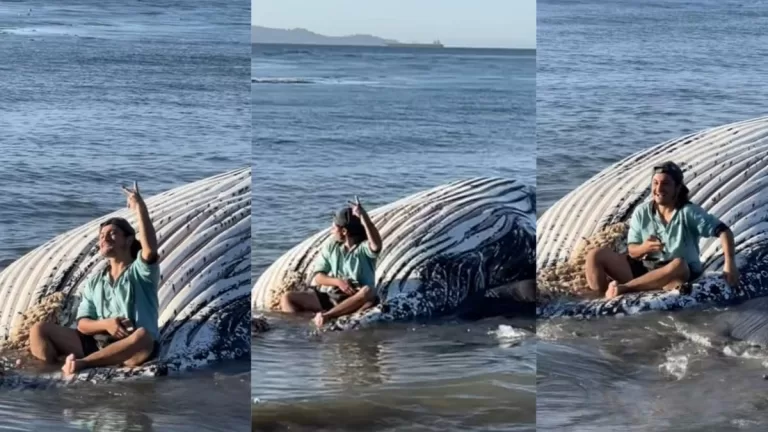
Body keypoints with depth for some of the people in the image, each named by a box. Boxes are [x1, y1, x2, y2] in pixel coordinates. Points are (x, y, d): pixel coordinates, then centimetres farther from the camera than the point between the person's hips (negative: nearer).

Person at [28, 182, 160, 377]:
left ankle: (81, 363, -41)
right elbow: (82, 324, 11)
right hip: (95, 343, 5)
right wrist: (105, 324, -12)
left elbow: (150, 250, -20)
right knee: (39, 331, -6)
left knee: (143, 337, -41)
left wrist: (140, 208, -26)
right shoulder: (94, 282, 20)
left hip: (129, 349, -5)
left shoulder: (140, 271, 5)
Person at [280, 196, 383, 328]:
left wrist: (363, 216, -42)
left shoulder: (364, 248, -7)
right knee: (287, 298, -9)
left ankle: (326, 315, -42)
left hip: (354, 300, -4)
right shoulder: (330, 246, 8)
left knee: (368, 292, -38)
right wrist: (338, 282, -17)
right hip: (328, 296, 5)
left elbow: (377, 244, -32)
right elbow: (318, 277, 3)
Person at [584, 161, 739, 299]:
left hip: (681, 275, -4)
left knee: (679, 265, -41)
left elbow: (723, 231, -16)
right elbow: (632, 251, 1)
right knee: (595, 256, -10)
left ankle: (621, 288, -36)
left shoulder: (689, 212, -11)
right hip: (645, 269, 4)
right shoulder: (641, 212, -1)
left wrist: (730, 264, -28)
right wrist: (644, 248, -24)